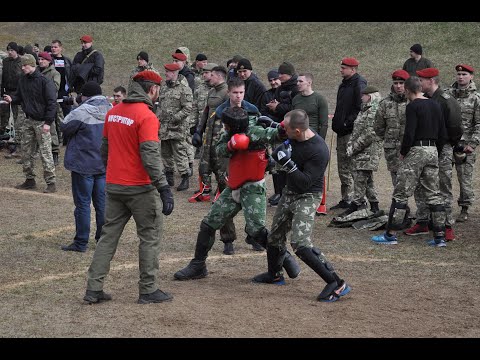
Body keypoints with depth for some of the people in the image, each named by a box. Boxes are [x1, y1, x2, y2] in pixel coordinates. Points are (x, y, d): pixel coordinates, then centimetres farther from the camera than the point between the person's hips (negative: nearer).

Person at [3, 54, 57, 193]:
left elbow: (52, 102, -15)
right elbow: (20, 96, 19)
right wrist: (12, 98, -5)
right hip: (29, 121, 8)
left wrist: (48, 122, -20)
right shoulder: (23, 80, 8)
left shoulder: (45, 81, -14)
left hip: (41, 122, -8)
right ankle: (30, 180, 22)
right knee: (26, 151, 11)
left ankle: (51, 183, -2)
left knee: (45, 152, -6)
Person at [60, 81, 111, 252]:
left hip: (83, 164, -6)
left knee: (83, 203, 1)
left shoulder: (82, 111, -17)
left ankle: (81, 243, 5)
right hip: (105, 164, 6)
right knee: (102, 202, 13)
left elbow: (64, 127, -8)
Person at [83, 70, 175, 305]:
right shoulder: (146, 116, -15)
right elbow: (150, 156, -21)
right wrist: (164, 188, -20)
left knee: (108, 235, 13)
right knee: (150, 237, 6)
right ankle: (148, 290, 10)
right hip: (140, 188, -7)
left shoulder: (113, 112, 8)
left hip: (113, 186, 7)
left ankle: (93, 289, 11)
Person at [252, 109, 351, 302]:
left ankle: (336, 283, -17)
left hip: (307, 196, -8)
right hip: (290, 192, 8)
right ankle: (274, 274, 43)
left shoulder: (319, 150, -28)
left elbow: (305, 183, -27)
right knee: (275, 236, 19)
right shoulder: (293, 137, -6)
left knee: (300, 244, -21)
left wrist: (288, 163, -33)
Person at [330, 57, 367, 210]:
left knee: (351, 167, -9)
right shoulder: (344, 84, 18)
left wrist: (348, 123, -20)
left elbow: (361, 108, -20)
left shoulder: (359, 84, -12)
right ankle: (345, 200, 21)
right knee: (342, 167, 14)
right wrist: (336, 121, 17)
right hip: (342, 131, 10)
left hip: (352, 132, -10)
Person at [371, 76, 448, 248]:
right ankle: (440, 236, 8)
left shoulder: (412, 106, -11)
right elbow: (443, 133, 11)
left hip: (416, 151, -7)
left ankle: (391, 234, 0)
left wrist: (403, 153, -5)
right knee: (434, 194, 10)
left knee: (401, 194, -2)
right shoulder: (435, 105, 11)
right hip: (433, 151, 7)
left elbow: (409, 134, -17)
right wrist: (434, 146, 17)